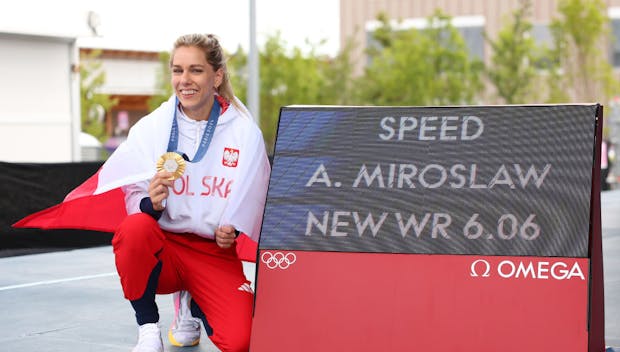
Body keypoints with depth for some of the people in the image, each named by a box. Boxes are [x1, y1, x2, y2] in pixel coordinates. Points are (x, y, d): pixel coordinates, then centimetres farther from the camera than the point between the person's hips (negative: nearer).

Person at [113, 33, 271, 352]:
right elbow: (132, 202, -4)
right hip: (162, 247, -1)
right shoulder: (149, 129, -3)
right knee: (135, 227, -35)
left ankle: (191, 305, 17)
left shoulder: (245, 133, -2)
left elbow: (251, 207, 4)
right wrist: (151, 203, -26)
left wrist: (232, 232, -14)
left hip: (217, 253, 1)